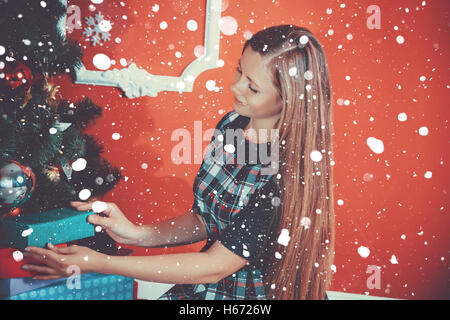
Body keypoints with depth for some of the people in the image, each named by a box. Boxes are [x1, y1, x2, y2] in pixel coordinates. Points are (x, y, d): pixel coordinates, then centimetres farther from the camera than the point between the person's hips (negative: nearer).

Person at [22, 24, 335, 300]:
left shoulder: (291, 171, -25)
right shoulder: (230, 124, -5)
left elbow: (214, 266, -21)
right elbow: (204, 219, 4)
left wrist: (99, 263, -19)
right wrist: (139, 234, -11)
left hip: (259, 293, -5)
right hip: (206, 285, 5)